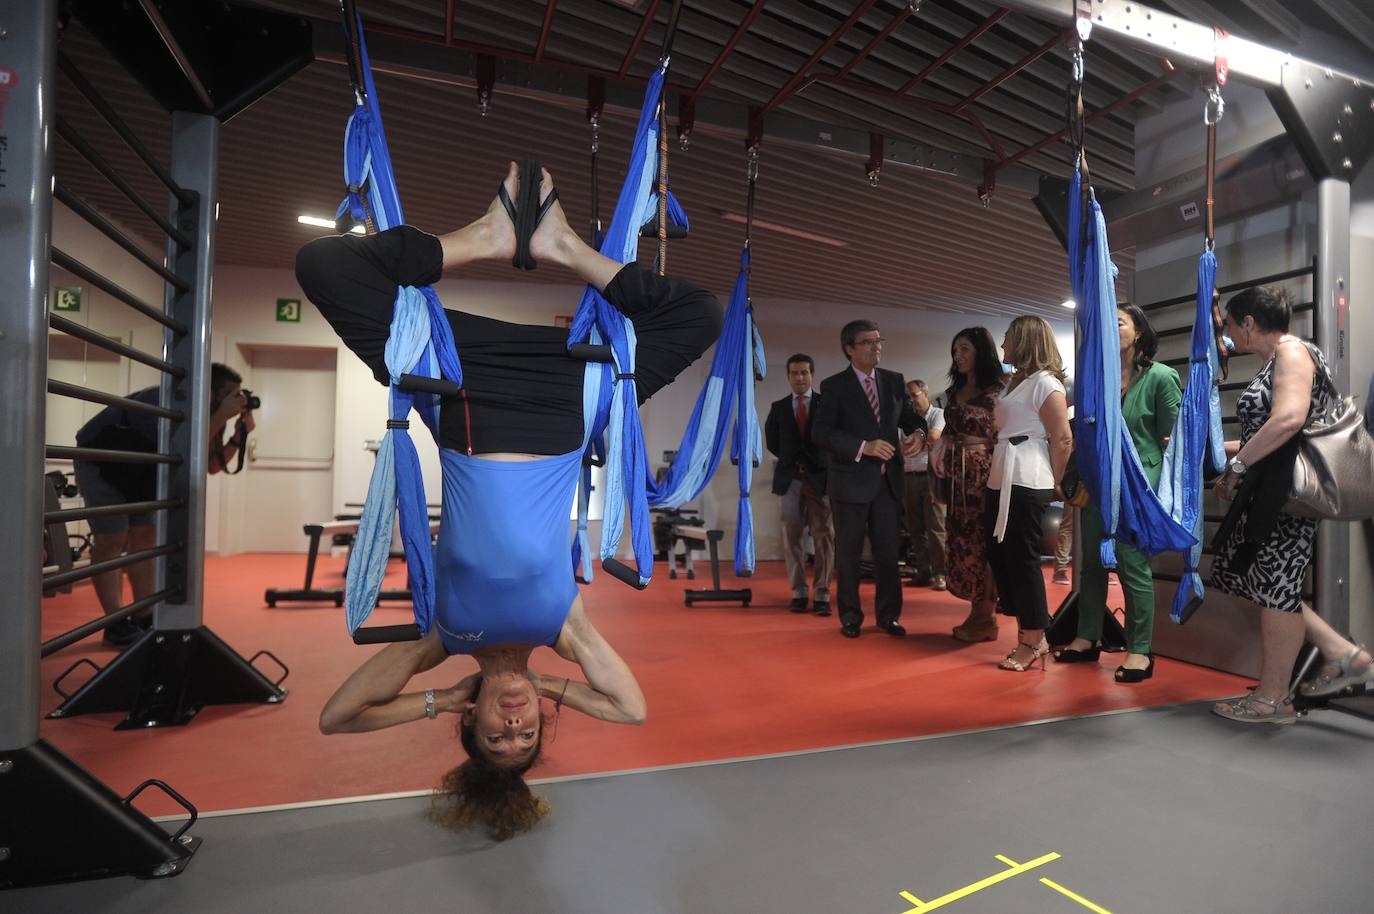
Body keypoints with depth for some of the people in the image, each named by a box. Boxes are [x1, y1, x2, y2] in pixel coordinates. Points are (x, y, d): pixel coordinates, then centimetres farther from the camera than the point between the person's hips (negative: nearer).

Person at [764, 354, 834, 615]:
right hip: (790, 479, 2)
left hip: (820, 478, -2)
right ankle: (798, 592, 11)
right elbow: (772, 443, 15)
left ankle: (822, 595, 3)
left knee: (823, 537, -2)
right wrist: (792, 460, 8)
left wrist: (819, 464, 0)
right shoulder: (778, 407, 10)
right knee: (791, 537, 2)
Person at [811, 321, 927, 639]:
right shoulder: (834, 386, -5)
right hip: (851, 480, -4)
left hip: (887, 479, 4)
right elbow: (821, 433, -13)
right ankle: (850, 616, 20)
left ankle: (888, 615, 22)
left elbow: (910, 416, 14)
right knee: (848, 552, 7)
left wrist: (917, 432, -10)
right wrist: (864, 446, -22)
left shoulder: (895, 381, 8)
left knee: (888, 551, 9)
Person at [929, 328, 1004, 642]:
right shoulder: (953, 392, 14)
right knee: (961, 541, 9)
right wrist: (941, 474, 12)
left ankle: (986, 618, 12)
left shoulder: (997, 391, -6)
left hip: (984, 472, -7)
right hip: (956, 473, 7)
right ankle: (977, 613, 21)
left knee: (982, 541, 0)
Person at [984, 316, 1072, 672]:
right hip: (1001, 480, 9)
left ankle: (1033, 641, 10)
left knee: (1022, 558, -3)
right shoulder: (1014, 381, 20)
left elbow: (1063, 439, -10)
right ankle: (1028, 633, 20)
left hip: (1026, 482, -9)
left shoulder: (1044, 382, -7)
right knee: (999, 555, 9)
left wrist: (1055, 485, -3)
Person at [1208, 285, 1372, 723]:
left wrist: (1236, 465, -19)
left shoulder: (1292, 351, -10)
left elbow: (1289, 419, -26)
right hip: (1267, 490, 10)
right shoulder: (1271, 363, 19)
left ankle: (1272, 698, 10)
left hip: (1288, 490, -10)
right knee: (1246, 576, 12)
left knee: (1274, 585, -2)